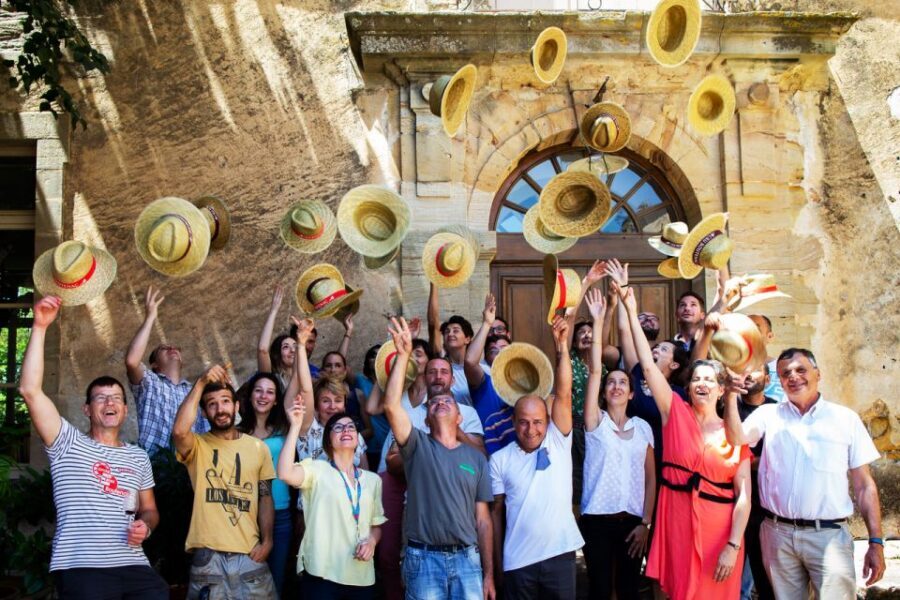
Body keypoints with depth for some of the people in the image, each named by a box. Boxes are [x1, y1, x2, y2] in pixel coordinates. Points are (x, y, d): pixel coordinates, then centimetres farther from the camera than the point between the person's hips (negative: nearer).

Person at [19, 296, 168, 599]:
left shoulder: (138, 457, 19)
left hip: (134, 567, 4)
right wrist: (40, 327, -11)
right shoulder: (68, 444, 5)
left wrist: (145, 526, 1)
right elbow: (30, 391, -7)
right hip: (81, 569, -4)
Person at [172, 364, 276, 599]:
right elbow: (179, 432, -23)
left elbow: (265, 498, 10)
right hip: (208, 556, -2)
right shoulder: (197, 446, 1)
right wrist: (200, 383, -19)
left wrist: (267, 540, -2)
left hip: (250, 554, 2)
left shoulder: (258, 447, 8)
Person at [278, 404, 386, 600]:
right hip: (323, 574, -4)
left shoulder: (372, 480, 13)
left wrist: (371, 541, -4)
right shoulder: (317, 470, -1)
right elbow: (285, 473, -21)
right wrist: (296, 426, -20)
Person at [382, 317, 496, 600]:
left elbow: (482, 518, 7)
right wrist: (403, 354, -17)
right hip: (424, 558, -2)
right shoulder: (418, 446, 4)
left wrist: (488, 573, 4)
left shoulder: (476, 458, 8)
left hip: (467, 558, 2)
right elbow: (392, 406, -14)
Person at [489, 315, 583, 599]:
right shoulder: (500, 459, 1)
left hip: (560, 554, 0)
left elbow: (564, 394, -10)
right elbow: (496, 511, 4)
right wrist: (497, 561, 3)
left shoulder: (558, 442, 1)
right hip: (518, 561, 0)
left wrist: (562, 345, -18)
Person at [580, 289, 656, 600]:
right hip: (598, 519, -2)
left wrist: (646, 522, -1)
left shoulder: (643, 427, 7)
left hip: (632, 520, 3)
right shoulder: (595, 422, -1)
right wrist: (598, 321, -18)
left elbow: (650, 477, 7)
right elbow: (595, 371, -12)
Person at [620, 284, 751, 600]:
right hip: (677, 526, 0)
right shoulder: (676, 414, 2)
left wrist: (733, 546, -13)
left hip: (718, 531, 0)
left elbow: (744, 495, -3)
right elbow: (648, 365, -5)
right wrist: (631, 313, -10)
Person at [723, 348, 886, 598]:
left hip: (829, 535, -1)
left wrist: (876, 542, 0)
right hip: (777, 533, 2)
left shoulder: (846, 418, 4)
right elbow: (737, 438, -13)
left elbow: (864, 486, 5)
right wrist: (731, 393, -21)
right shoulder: (768, 414, 7)